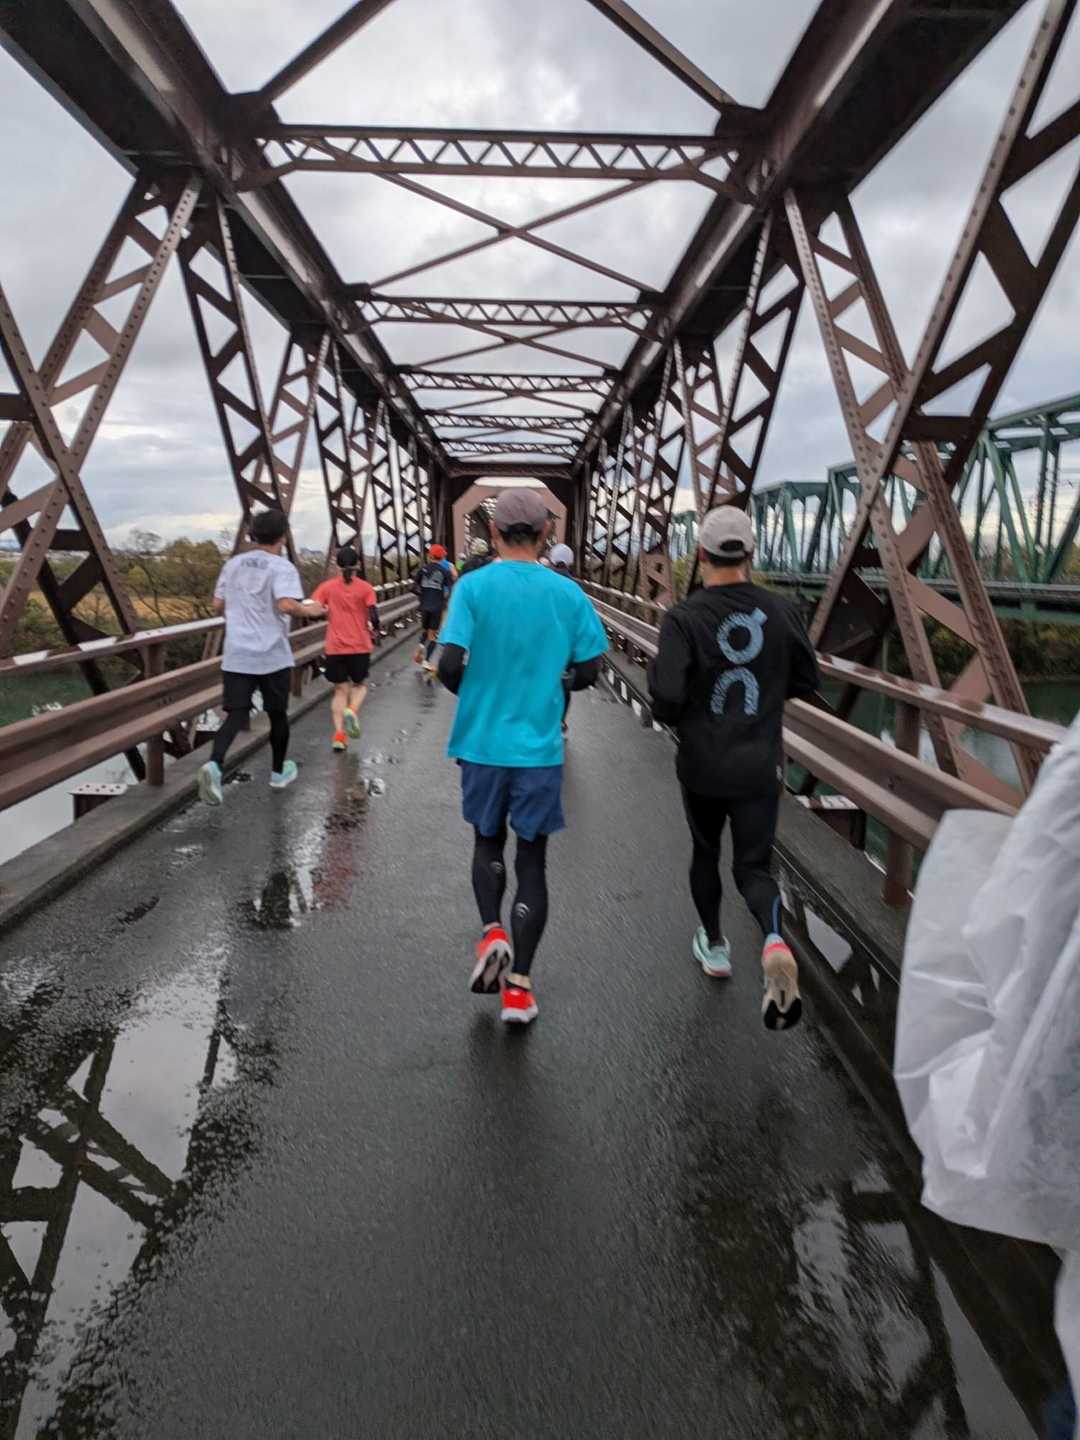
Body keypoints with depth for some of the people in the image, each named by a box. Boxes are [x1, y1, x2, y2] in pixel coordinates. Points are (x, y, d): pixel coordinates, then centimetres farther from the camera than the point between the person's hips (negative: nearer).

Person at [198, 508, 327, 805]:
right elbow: (286, 604, -23)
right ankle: (278, 772, 29)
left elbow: (218, 606, 12)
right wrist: (309, 610, -4)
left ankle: (214, 764, -25)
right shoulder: (282, 567, -8)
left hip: (236, 656, 4)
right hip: (273, 657, -4)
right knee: (278, 714, 15)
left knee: (236, 714, 1)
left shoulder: (233, 564, 10)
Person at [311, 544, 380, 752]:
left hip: (335, 647, 1)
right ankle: (351, 711, -13)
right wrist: (374, 630, 8)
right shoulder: (365, 588, -3)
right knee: (360, 685, 18)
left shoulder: (327, 587, 0)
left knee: (340, 690, 11)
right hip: (360, 647, -1)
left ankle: (339, 734, 0)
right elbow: (373, 615, -12)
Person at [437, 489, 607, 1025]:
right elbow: (588, 671, -1)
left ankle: (492, 933, 4)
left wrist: (468, 691, 6)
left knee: (487, 841, 23)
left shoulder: (474, 586, -8)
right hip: (540, 747, 0)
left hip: (482, 743, 0)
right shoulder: (568, 593, -3)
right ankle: (519, 985, 11)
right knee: (532, 858, 10)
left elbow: (450, 664, -16)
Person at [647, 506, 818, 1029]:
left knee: (706, 854, 22)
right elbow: (806, 680, 5)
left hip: (702, 764, -1)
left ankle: (714, 946, 38)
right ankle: (774, 939, -19)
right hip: (761, 765, 1)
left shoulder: (684, 618, -14)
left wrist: (678, 720, 1)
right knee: (754, 866, 10)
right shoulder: (780, 611, -5)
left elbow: (667, 697, -21)